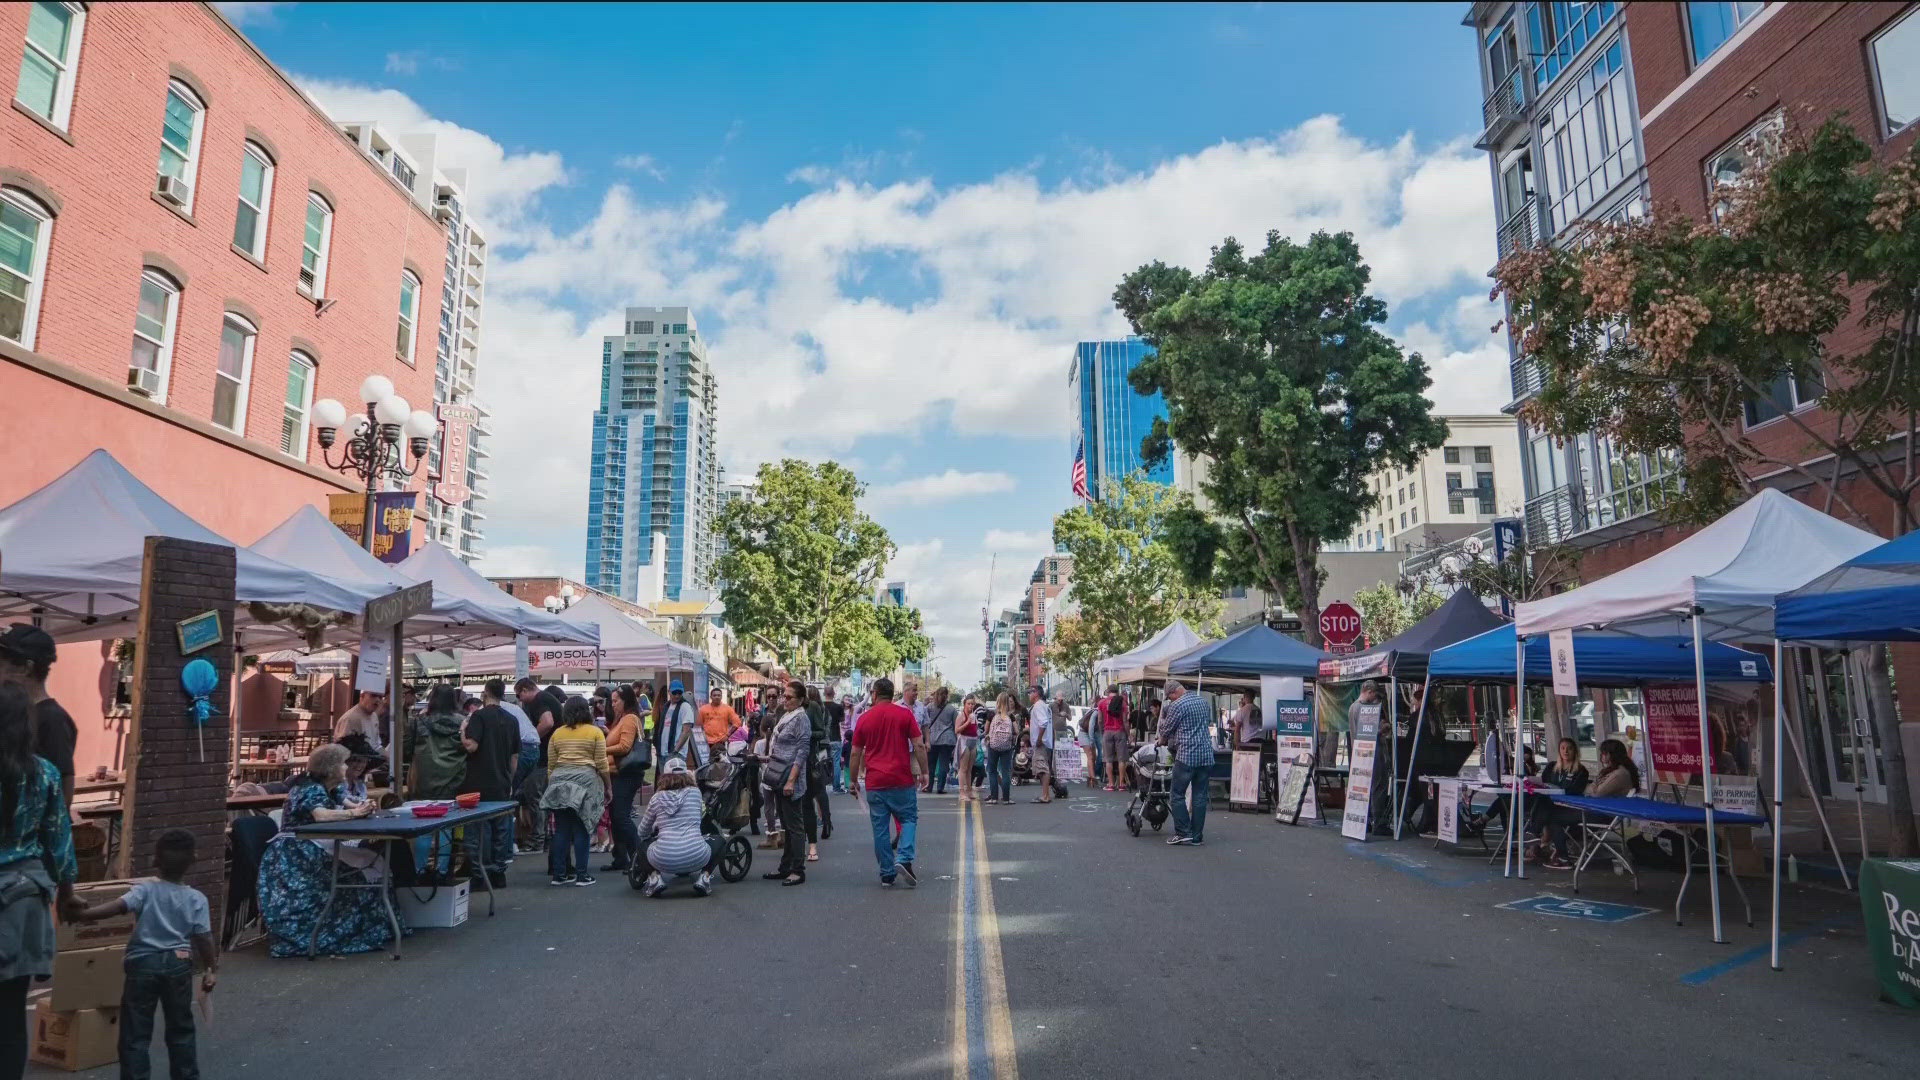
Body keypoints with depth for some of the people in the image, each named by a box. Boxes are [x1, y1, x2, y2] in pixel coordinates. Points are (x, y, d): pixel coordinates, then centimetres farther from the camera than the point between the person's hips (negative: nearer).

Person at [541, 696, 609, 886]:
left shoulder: (557, 733, 11)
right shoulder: (595, 732, 1)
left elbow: (550, 765, 12)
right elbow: (601, 764, 0)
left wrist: (551, 785, 23)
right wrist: (608, 787, 9)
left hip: (559, 782, 3)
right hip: (585, 781, -3)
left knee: (561, 830, 8)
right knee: (581, 830, 0)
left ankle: (558, 874, 11)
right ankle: (582, 875, 1)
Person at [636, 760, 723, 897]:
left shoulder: (657, 798, 10)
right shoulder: (695, 792, 9)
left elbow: (643, 832, 21)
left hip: (663, 860, 1)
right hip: (696, 858, -1)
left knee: (643, 844, 32)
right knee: (718, 841, 30)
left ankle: (655, 877, 8)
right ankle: (704, 876, 7)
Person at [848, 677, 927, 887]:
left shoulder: (865, 718, 5)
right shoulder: (904, 714, -1)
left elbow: (856, 753, 8)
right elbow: (919, 746, -6)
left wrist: (853, 780, 17)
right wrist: (924, 772, 0)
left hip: (874, 783, 2)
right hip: (901, 780, -2)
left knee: (880, 828, 7)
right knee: (909, 818, 11)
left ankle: (887, 874, 10)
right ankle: (904, 859, -10)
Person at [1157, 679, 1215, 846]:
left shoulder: (1177, 705, -8)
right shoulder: (1203, 702, 13)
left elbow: (1167, 729, 0)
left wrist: (1162, 741, 20)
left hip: (1186, 756, -6)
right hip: (1206, 756, 7)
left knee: (1178, 794, 3)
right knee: (1200, 796, 7)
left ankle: (1183, 832, -1)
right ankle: (1197, 836, 9)